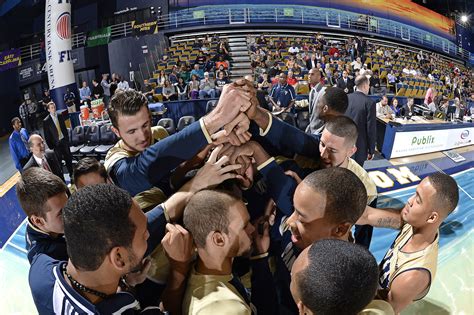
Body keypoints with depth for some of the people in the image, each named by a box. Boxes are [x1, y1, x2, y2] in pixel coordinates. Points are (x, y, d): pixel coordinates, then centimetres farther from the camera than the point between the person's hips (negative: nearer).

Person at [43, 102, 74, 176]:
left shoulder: (60, 116, 3)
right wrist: (51, 146, -7)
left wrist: (67, 138, 7)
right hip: (56, 143, -4)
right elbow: (46, 136, -5)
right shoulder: (46, 121, -9)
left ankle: (71, 173, 26)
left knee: (68, 158, 11)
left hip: (64, 140, 4)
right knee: (59, 160, 3)